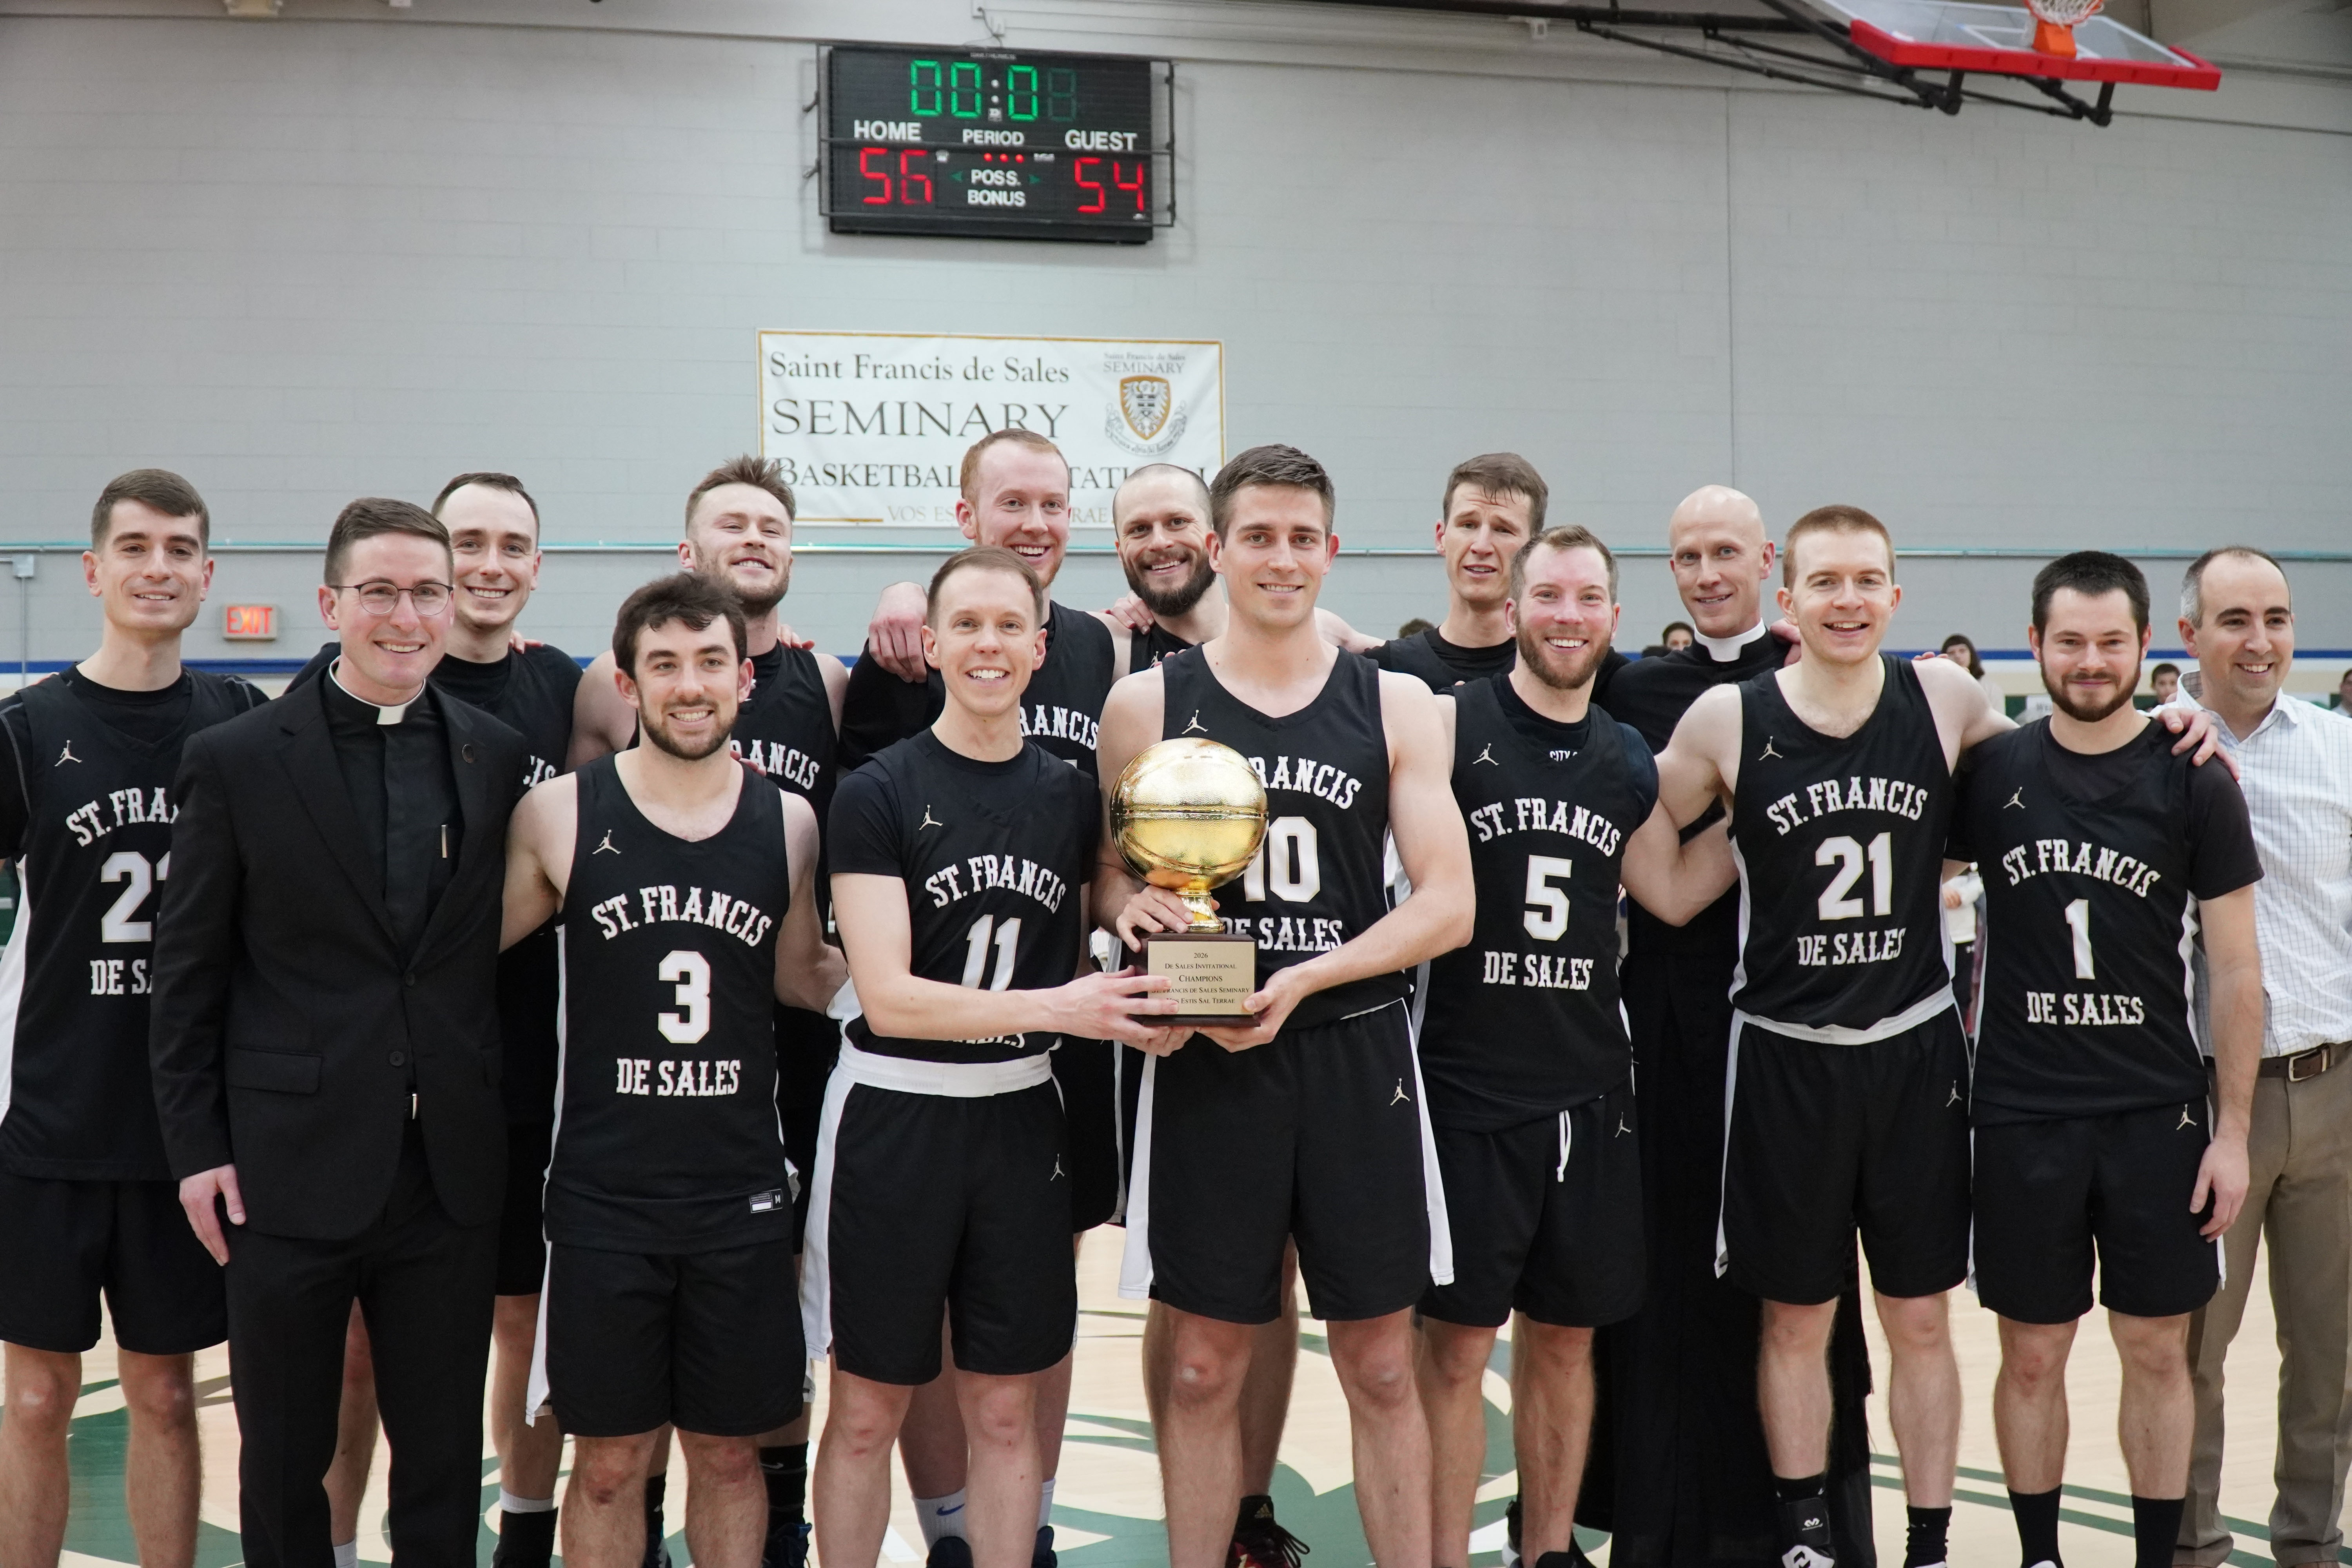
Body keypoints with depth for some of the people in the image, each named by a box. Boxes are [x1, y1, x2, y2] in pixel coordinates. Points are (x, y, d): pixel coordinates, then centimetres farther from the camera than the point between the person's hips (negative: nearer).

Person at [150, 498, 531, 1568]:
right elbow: (188, 971, -1)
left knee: (444, 1460, 12)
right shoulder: (235, 760, -3)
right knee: (284, 1459, 12)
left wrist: (510, 1119, 5)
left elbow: (507, 945, 8)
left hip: (451, 1169, 2)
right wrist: (196, 1148, -4)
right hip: (290, 1168, -2)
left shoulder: (498, 757, 4)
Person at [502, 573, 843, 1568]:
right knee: (609, 1461, 7)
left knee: (729, 1451, 12)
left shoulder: (788, 823, 2)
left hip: (743, 1192, 2)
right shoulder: (558, 815, -4)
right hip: (604, 1195, -2)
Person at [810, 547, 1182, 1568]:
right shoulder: (878, 794, -8)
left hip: (1019, 1116, 4)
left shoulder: (1072, 796, 6)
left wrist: (1137, 1007, -6)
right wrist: (1053, 1006, -19)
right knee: (868, 1411, 6)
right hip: (894, 1113, -3)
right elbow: (887, 995, -15)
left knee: (1007, 1412, 11)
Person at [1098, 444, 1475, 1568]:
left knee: (1382, 1367, 8)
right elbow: (1108, 873, 10)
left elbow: (1447, 905, -2)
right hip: (1206, 1057, 0)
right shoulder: (1147, 703, 3)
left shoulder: (1396, 705, 3)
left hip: (1355, 1054, 0)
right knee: (1203, 1367, 7)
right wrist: (1136, 907, -14)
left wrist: (1302, 978, -14)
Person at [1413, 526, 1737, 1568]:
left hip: (1589, 1086, 5)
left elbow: (1675, 890, 14)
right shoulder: (1450, 723, -7)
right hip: (1466, 1081, -5)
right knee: (1456, 1337, 2)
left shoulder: (1628, 760, 11)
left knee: (1567, 1332, 14)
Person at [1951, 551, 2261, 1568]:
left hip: (2158, 1113, 0)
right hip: (2022, 1113, 1)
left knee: (2157, 1352, 8)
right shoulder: (1990, 772, 0)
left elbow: (2236, 970, -1)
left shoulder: (2195, 783, -2)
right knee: (2032, 1356, 9)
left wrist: (2231, 1130, -4)